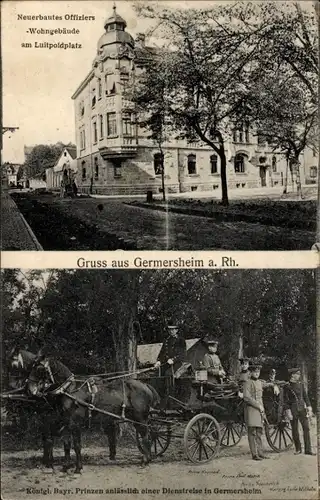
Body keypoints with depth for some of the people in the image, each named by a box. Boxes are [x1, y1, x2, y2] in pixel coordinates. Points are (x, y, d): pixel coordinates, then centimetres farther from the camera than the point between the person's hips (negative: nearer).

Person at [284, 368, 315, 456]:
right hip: (293, 410, -3)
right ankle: (298, 449, 17)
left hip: (302, 408, 3)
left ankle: (308, 449, 1)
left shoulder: (301, 384, 8)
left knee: (306, 428, -3)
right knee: (295, 430, 4)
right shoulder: (287, 386, -4)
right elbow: (286, 400, -4)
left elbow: (305, 396, 11)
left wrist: (309, 407, 3)